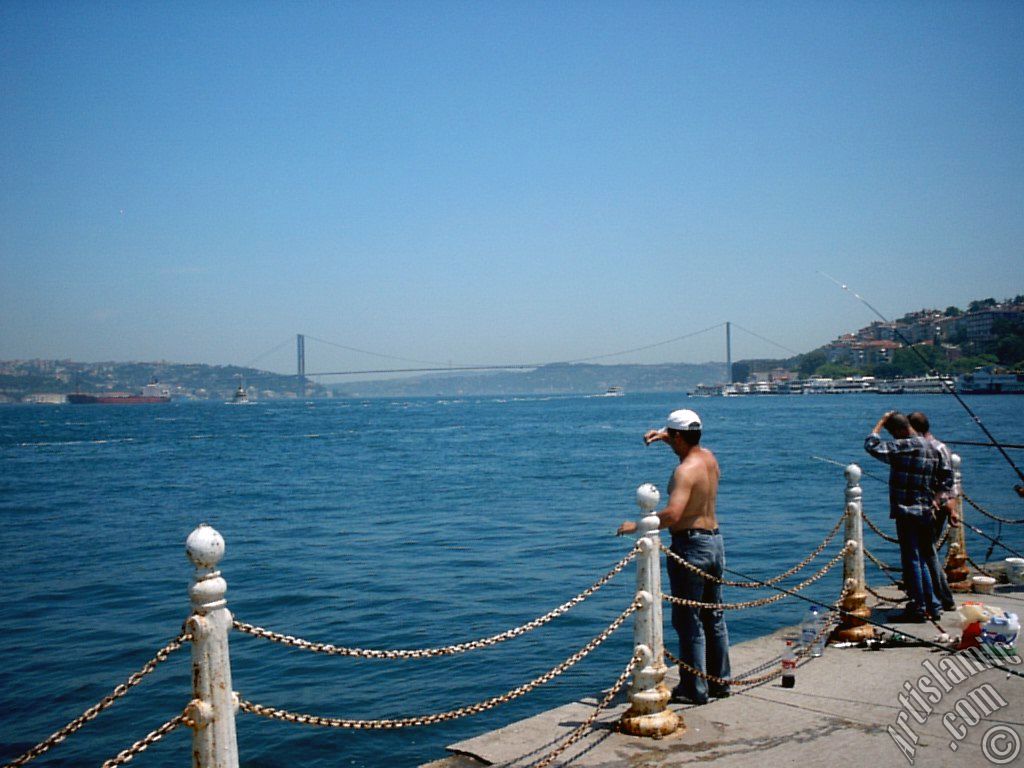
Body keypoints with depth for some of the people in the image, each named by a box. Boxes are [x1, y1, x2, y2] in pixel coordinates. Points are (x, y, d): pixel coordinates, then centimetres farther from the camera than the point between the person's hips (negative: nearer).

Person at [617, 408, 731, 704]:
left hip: (690, 544, -9)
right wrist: (664, 435, 18)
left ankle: (694, 689, 5)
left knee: (689, 619, 0)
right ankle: (720, 681, 27)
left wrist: (637, 525, -25)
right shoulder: (709, 457, 7)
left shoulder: (686, 470, -19)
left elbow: (673, 514, -33)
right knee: (714, 616, 17)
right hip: (714, 540, 9)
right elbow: (688, 445, 32)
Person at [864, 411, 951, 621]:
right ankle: (933, 606, 21)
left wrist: (881, 422, -8)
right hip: (925, 512, 8)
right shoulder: (932, 448, 10)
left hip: (907, 511, -8)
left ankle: (918, 609, 4)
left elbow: (871, 446, -19)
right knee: (921, 560, 17)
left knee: (911, 561, -1)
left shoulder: (904, 447, -15)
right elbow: (946, 482, 13)